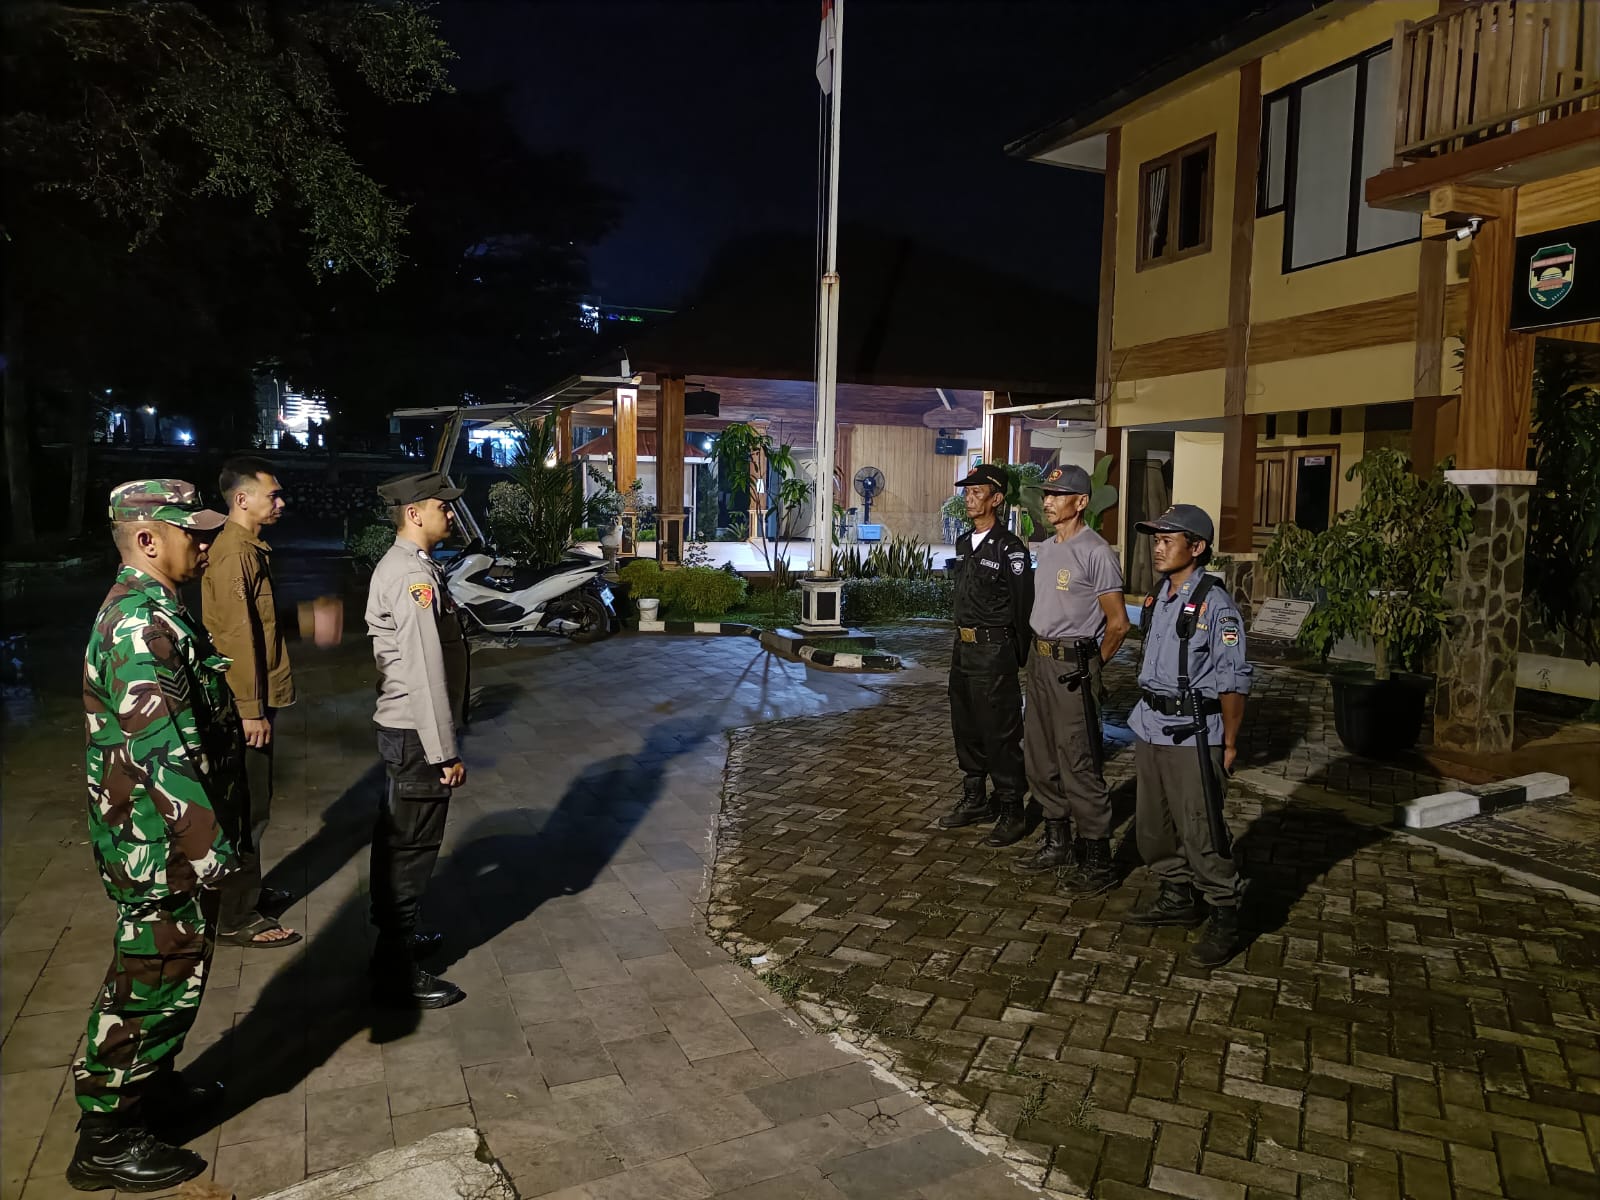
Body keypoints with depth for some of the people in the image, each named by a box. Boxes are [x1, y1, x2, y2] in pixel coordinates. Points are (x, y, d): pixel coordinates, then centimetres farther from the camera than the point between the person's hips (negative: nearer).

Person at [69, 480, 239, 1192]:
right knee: (151, 980, 2)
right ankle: (106, 1139, 17)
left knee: (173, 971, 23)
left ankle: (153, 1086, 40)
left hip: (171, 842, 10)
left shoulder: (153, 611, 12)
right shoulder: (142, 624, -23)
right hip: (160, 846, -10)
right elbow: (161, 747, -30)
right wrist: (204, 841, -30)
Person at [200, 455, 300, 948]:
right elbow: (237, 636, -22)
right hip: (246, 703, -10)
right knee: (247, 809, -2)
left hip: (257, 696, 10)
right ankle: (237, 918, 7)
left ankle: (247, 889, 34)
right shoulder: (234, 553, -19)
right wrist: (251, 709, -22)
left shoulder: (249, 548, 13)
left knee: (253, 802, 20)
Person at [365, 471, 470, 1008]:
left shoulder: (396, 566, 11)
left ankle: (395, 936, 38)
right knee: (412, 847, -1)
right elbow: (426, 673, -24)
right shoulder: (414, 576, -21)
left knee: (397, 838, 21)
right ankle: (397, 973, 9)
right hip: (417, 733, -11)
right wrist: (445, 752, -20)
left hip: (399, 727, 11)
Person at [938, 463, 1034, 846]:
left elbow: (1024, 605, -13)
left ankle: (1011, 812, 6)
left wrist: (1020, 656, -9)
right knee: (966, 729, 16)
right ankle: (974, 800, 29)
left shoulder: (1010, 548, -13)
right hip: (963, 648, 9)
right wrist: (963, 637, 17)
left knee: (1000, 735, -4)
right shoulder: (964, 544, 13)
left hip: (994, 651, -9)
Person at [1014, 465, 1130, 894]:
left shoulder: (1095, 553, -15)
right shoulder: (1045, 549, 12)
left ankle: (1097, 862, 4)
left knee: (1079, 765, -6)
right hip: (1041, 662, 9)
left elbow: (1118, 623, -13)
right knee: (1041, 759, 16)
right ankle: (1057, 842, 30)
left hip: (1073, 668, -9)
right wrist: (1040, 655, 15)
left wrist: (1090, 666, -6)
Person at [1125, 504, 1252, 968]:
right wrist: (1146, 715, 18)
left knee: (1201, 833, -3)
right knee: (1152, 826, 16)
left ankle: (1224, 920, 13)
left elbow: (1233, 682, -14)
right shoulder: (1156, 599, 10)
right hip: (1149, 729, 8)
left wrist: (1230, 744, -13)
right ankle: (1178, 898, 34)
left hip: (1192, 737, -8)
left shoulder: (1215, 605, -14)